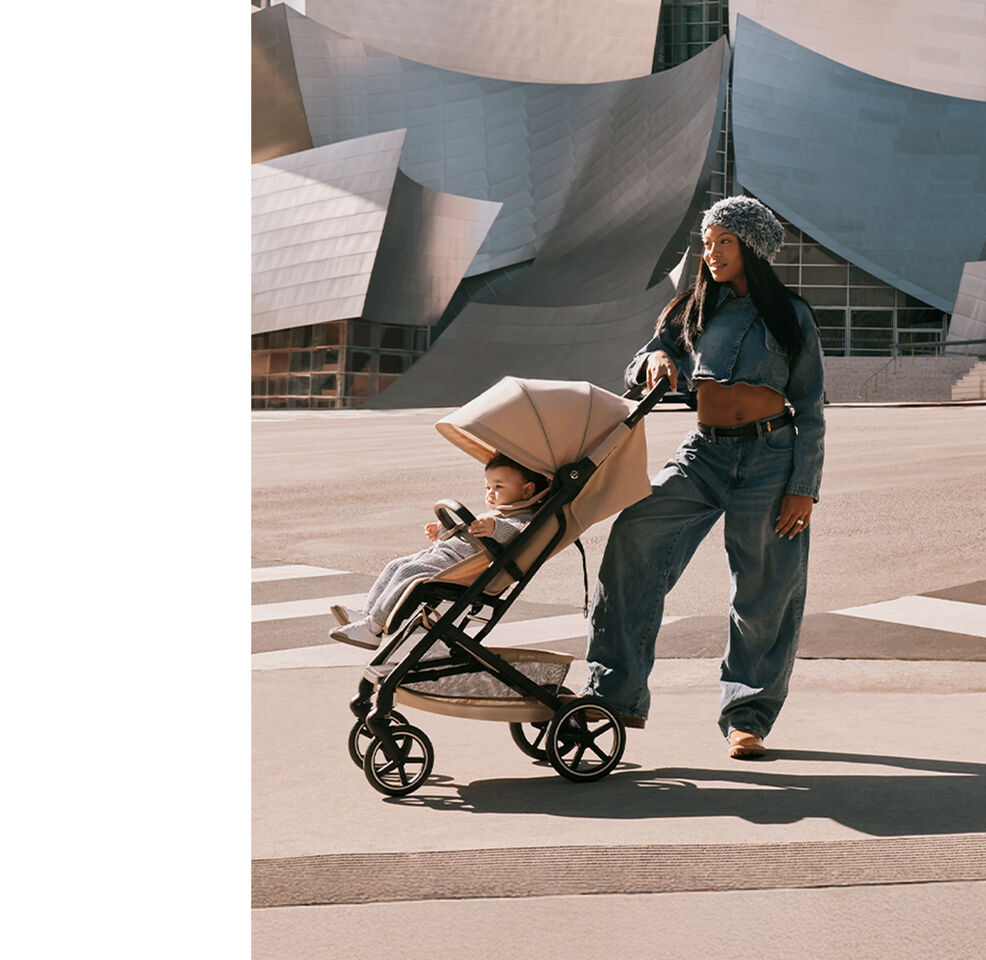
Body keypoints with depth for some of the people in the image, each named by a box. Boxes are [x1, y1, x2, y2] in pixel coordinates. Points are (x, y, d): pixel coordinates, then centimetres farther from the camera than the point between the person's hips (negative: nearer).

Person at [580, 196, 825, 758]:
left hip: (771, 456, -2)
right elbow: (640, 371, 13)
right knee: (635, 534, -20)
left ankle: (747, 717, 16)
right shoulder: (696, 309, 14)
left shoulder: (791, 316, 6)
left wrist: (804, 488, -5)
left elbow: (810, 410, 4)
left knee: (765, 593, -1)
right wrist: (656, 358, -11)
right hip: (704, 453, 2)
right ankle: (619, 695, -18)